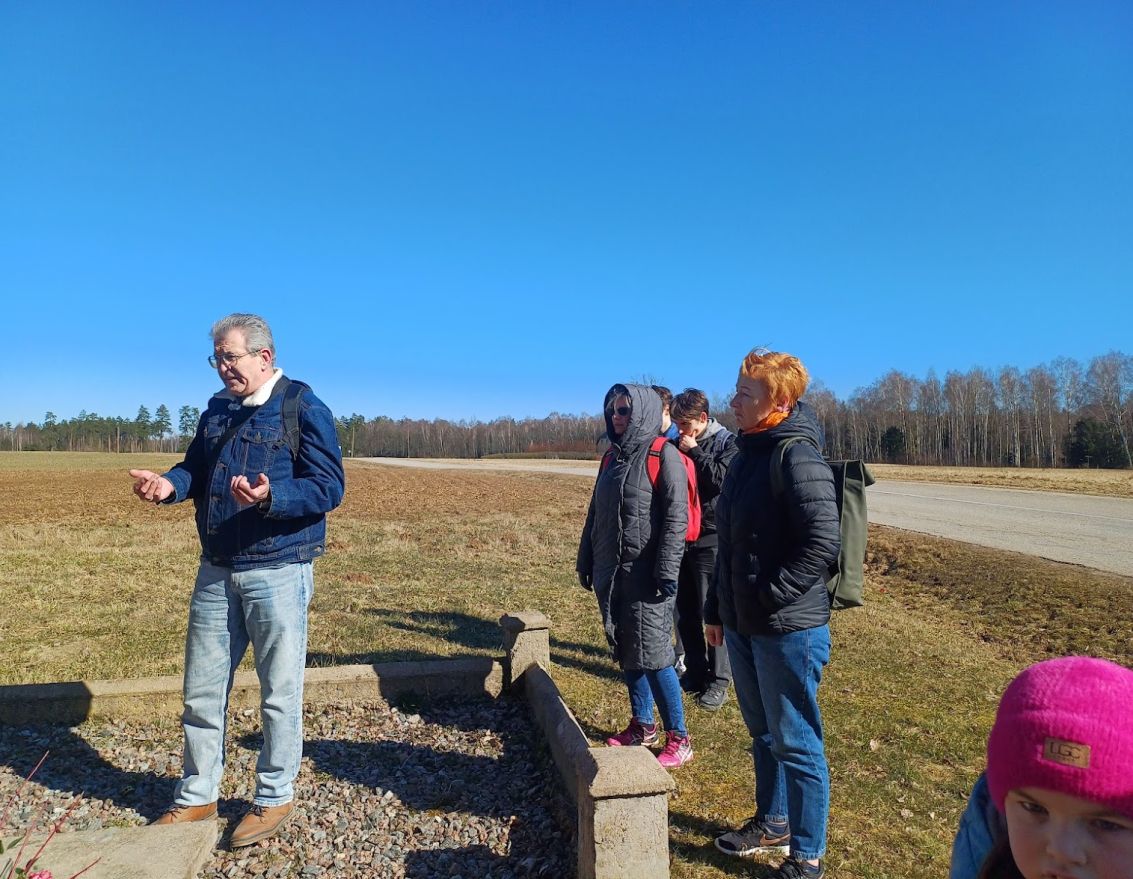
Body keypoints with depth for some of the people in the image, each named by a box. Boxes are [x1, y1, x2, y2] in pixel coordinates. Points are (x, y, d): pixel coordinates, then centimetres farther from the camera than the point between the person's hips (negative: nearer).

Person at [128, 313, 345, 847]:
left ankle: (275, 799, 25)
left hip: (278, 573, -6)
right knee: (201, 690, 15)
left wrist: (271, 497, -32)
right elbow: (197, 469, 19)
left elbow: (329, 487, -16)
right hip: (216, 571, 7)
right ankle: (196, 797, 33)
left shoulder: (304, 409, -11)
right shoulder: (217, 409, 11)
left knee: (279, 693, 6)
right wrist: (170, 485, -3)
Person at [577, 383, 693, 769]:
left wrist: (667, 572, -18)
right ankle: (641, 725, 30)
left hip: (646, 576, -7)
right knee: (626, 652, 15)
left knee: (652, 654, -3)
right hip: (611, 574, 7)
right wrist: (586, 562, 17)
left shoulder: (663, 455, -9)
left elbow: (676, 517, -14)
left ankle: (679, 738, 12)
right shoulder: (611, 458, 13)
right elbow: (595, 513, 18)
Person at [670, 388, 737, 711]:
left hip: (711, 540, -5)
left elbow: (723, 480, -21)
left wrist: (694, 453, -16)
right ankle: (696, 672, 27)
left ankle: (719, 680, 13)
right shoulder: (678, 445, 8)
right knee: (684, 612, 12)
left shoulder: (727, 442, -5)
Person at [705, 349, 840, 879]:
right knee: (763, 732, 23)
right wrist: (717, 608, 16)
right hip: (743, 625, 9)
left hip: (788, 628, -9)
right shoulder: (746, 454, 10)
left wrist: (770, 595, -18)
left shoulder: (797, 457, -17)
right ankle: (772, 824, 43)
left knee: (796, 744, 7)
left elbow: (822, 542, -24)